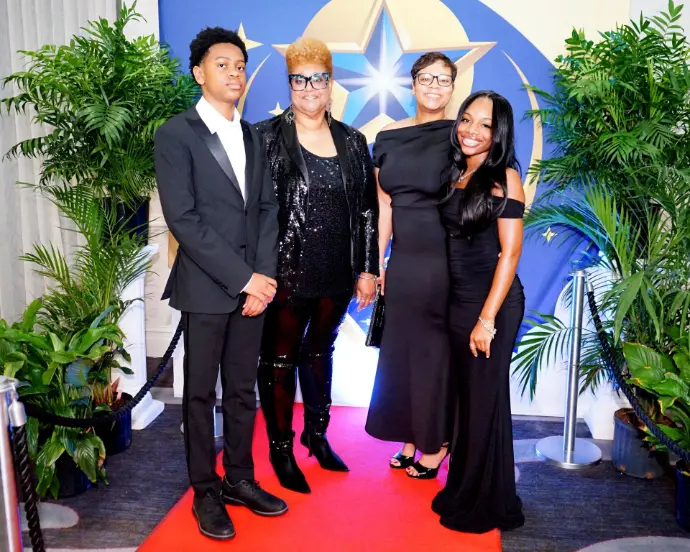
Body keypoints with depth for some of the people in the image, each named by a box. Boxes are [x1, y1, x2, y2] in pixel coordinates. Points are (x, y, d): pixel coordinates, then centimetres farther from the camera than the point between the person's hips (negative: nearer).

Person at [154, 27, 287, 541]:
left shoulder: (251, 135, 14)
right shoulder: (176, 133, -5)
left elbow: (268, 207, 9)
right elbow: (182, 218, -13)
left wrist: (265, 275, -4)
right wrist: (243, 277, -15)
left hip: (253, 285, 5)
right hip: (205, 287, -5)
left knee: (243, 390, 14)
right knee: (201, 393, 8)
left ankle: (240, 479, 29)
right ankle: (206, 492, 22)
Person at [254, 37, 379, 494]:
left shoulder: (352, 141, 6)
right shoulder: (268, 137, -5)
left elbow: (368, 208, 7)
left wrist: (368, 269, 5)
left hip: (336, 272, 4)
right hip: (287, 272, -4)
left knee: (320, 353, 19)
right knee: (280, 360, 8)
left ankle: (317, 435, 38)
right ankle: (281, 451, 25)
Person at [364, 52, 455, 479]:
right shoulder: (389, 138, 7)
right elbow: (384, 205, 8)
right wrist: (376, 263, 6)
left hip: (447, 262, -4)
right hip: (404, 261, 4)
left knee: (438, 349, 7)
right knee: (403, 347, 12)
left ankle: (436, 443, 26)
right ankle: (412, 437, 31)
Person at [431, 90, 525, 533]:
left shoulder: (504, 177, -10)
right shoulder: (457, 173, 10)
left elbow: (510, 252, -14)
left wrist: (488, 318, -18)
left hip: (492, 302, -7)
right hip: (458, 298, 7)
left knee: (486, 400, 5)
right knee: (466, 396, 15)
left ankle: (489, 505, 24)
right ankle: (463, 492, 33)